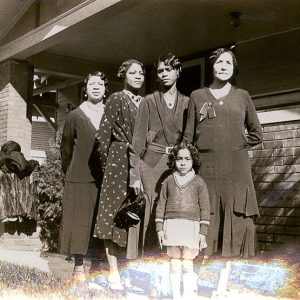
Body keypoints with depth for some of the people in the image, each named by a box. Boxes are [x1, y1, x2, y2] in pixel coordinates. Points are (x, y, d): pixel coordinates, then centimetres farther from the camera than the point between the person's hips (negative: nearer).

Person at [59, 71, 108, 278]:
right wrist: (71, 171, 12)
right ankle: (79, 266, 7)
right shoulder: (75, 116, 1)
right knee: (79, 219, 0)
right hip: (80, 177, -2)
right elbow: (66, 147, 8)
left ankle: (96, 264, 15)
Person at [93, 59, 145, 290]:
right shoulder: (116, 99, -2)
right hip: (119, 161, -5)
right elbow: (103, 134, -4)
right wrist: (107, 163, -1)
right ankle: (114, 272, 1)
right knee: (115, 212, -3)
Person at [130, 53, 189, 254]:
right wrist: (135, 174, -5)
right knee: (154, 215, -7)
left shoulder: (186, 103, 12)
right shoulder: (149, 101, 6)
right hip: (152, 164, -2)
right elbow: (138, 138, 2)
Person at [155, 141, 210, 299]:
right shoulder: (169, 180, 10)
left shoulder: (198, 182, 4)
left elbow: (204, 208, 2)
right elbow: (161, 204, 9)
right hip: (171, 225, 2)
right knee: (174, 265, 7)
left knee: (187, 265, -1)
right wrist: (159, 227, 3)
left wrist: (203, 232, -3)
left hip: (191, 226, -2)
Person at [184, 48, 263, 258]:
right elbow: (189, 135, 10)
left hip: (236, 169, 1)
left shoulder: (242, 96, 14)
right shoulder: (197, 96, 13)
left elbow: (257, 133, 20)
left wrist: (239, 145, 7)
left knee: (238, 221, -5)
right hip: (206, 167, 0)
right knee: (206, 221, -4)